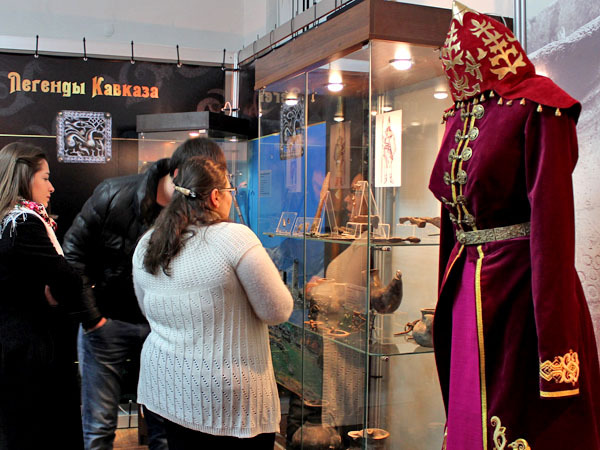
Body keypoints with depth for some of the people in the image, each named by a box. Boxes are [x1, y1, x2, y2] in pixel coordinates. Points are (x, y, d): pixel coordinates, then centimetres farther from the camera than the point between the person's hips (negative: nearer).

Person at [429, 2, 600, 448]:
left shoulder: (534, 109, -9)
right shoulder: (462, 114, 13)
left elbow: (552, 216, -17)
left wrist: (555, 340, -21)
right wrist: (447, 301, 14)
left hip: (520, 289, -7)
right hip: (468, 290, 7)